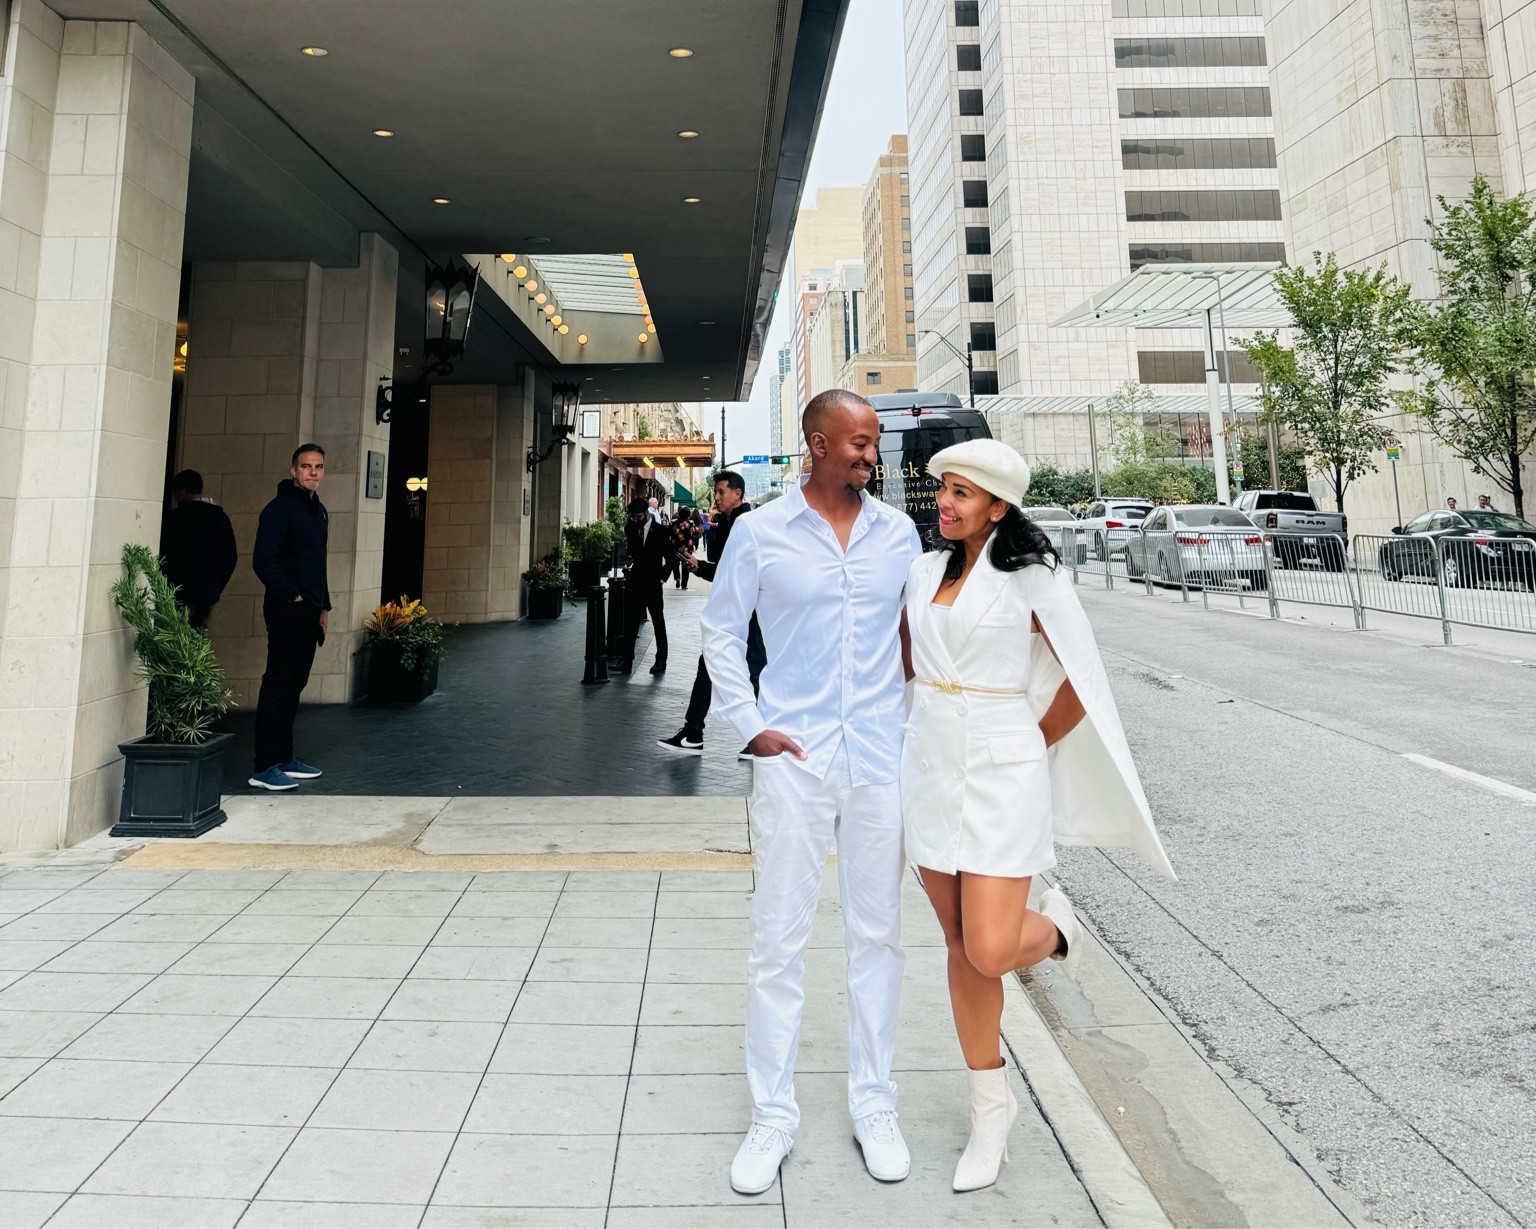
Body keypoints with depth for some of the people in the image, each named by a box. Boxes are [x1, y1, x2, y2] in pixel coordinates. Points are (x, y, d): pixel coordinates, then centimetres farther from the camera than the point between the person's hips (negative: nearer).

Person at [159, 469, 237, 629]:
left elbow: (163, 556, -6)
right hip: (208, 596, 5)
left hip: (180, 596, -5)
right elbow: (232, 557, 11)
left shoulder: (174, 517, -7)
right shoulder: (221, 518, 8)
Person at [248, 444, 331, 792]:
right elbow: (262, 561, -16)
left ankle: (284, 758, 21)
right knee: (278, 685, -7)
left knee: (294, 685, 13)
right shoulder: (281, 508, -9)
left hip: (309, 613, 9)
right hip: (287, 611, -9)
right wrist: (292, 596, -14)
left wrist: (324, 606, 19)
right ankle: (265, 767, -3)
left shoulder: (319, 512, 18)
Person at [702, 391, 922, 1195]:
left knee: (877, 934, 11)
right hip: (793, 756, -2)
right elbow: (721, 631, 5)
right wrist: (749, 726, -2)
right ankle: (772, 1116, 22)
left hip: (881, 755, 2)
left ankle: (874, 1106, 29)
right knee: (778, 938, 5)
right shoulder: (759, 532, -2)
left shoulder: (899, 532, 5)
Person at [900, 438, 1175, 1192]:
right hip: (929, 767, 5)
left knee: (990, 953, -10)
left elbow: (1082, 679, -5)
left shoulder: (1032, 576, -9)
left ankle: (1052, 924, 27)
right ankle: (991, 1107, 27)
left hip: (999, 776, -5)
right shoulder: (926, 569, 7)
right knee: (960, 946, 11)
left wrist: (1031, 747, 1)